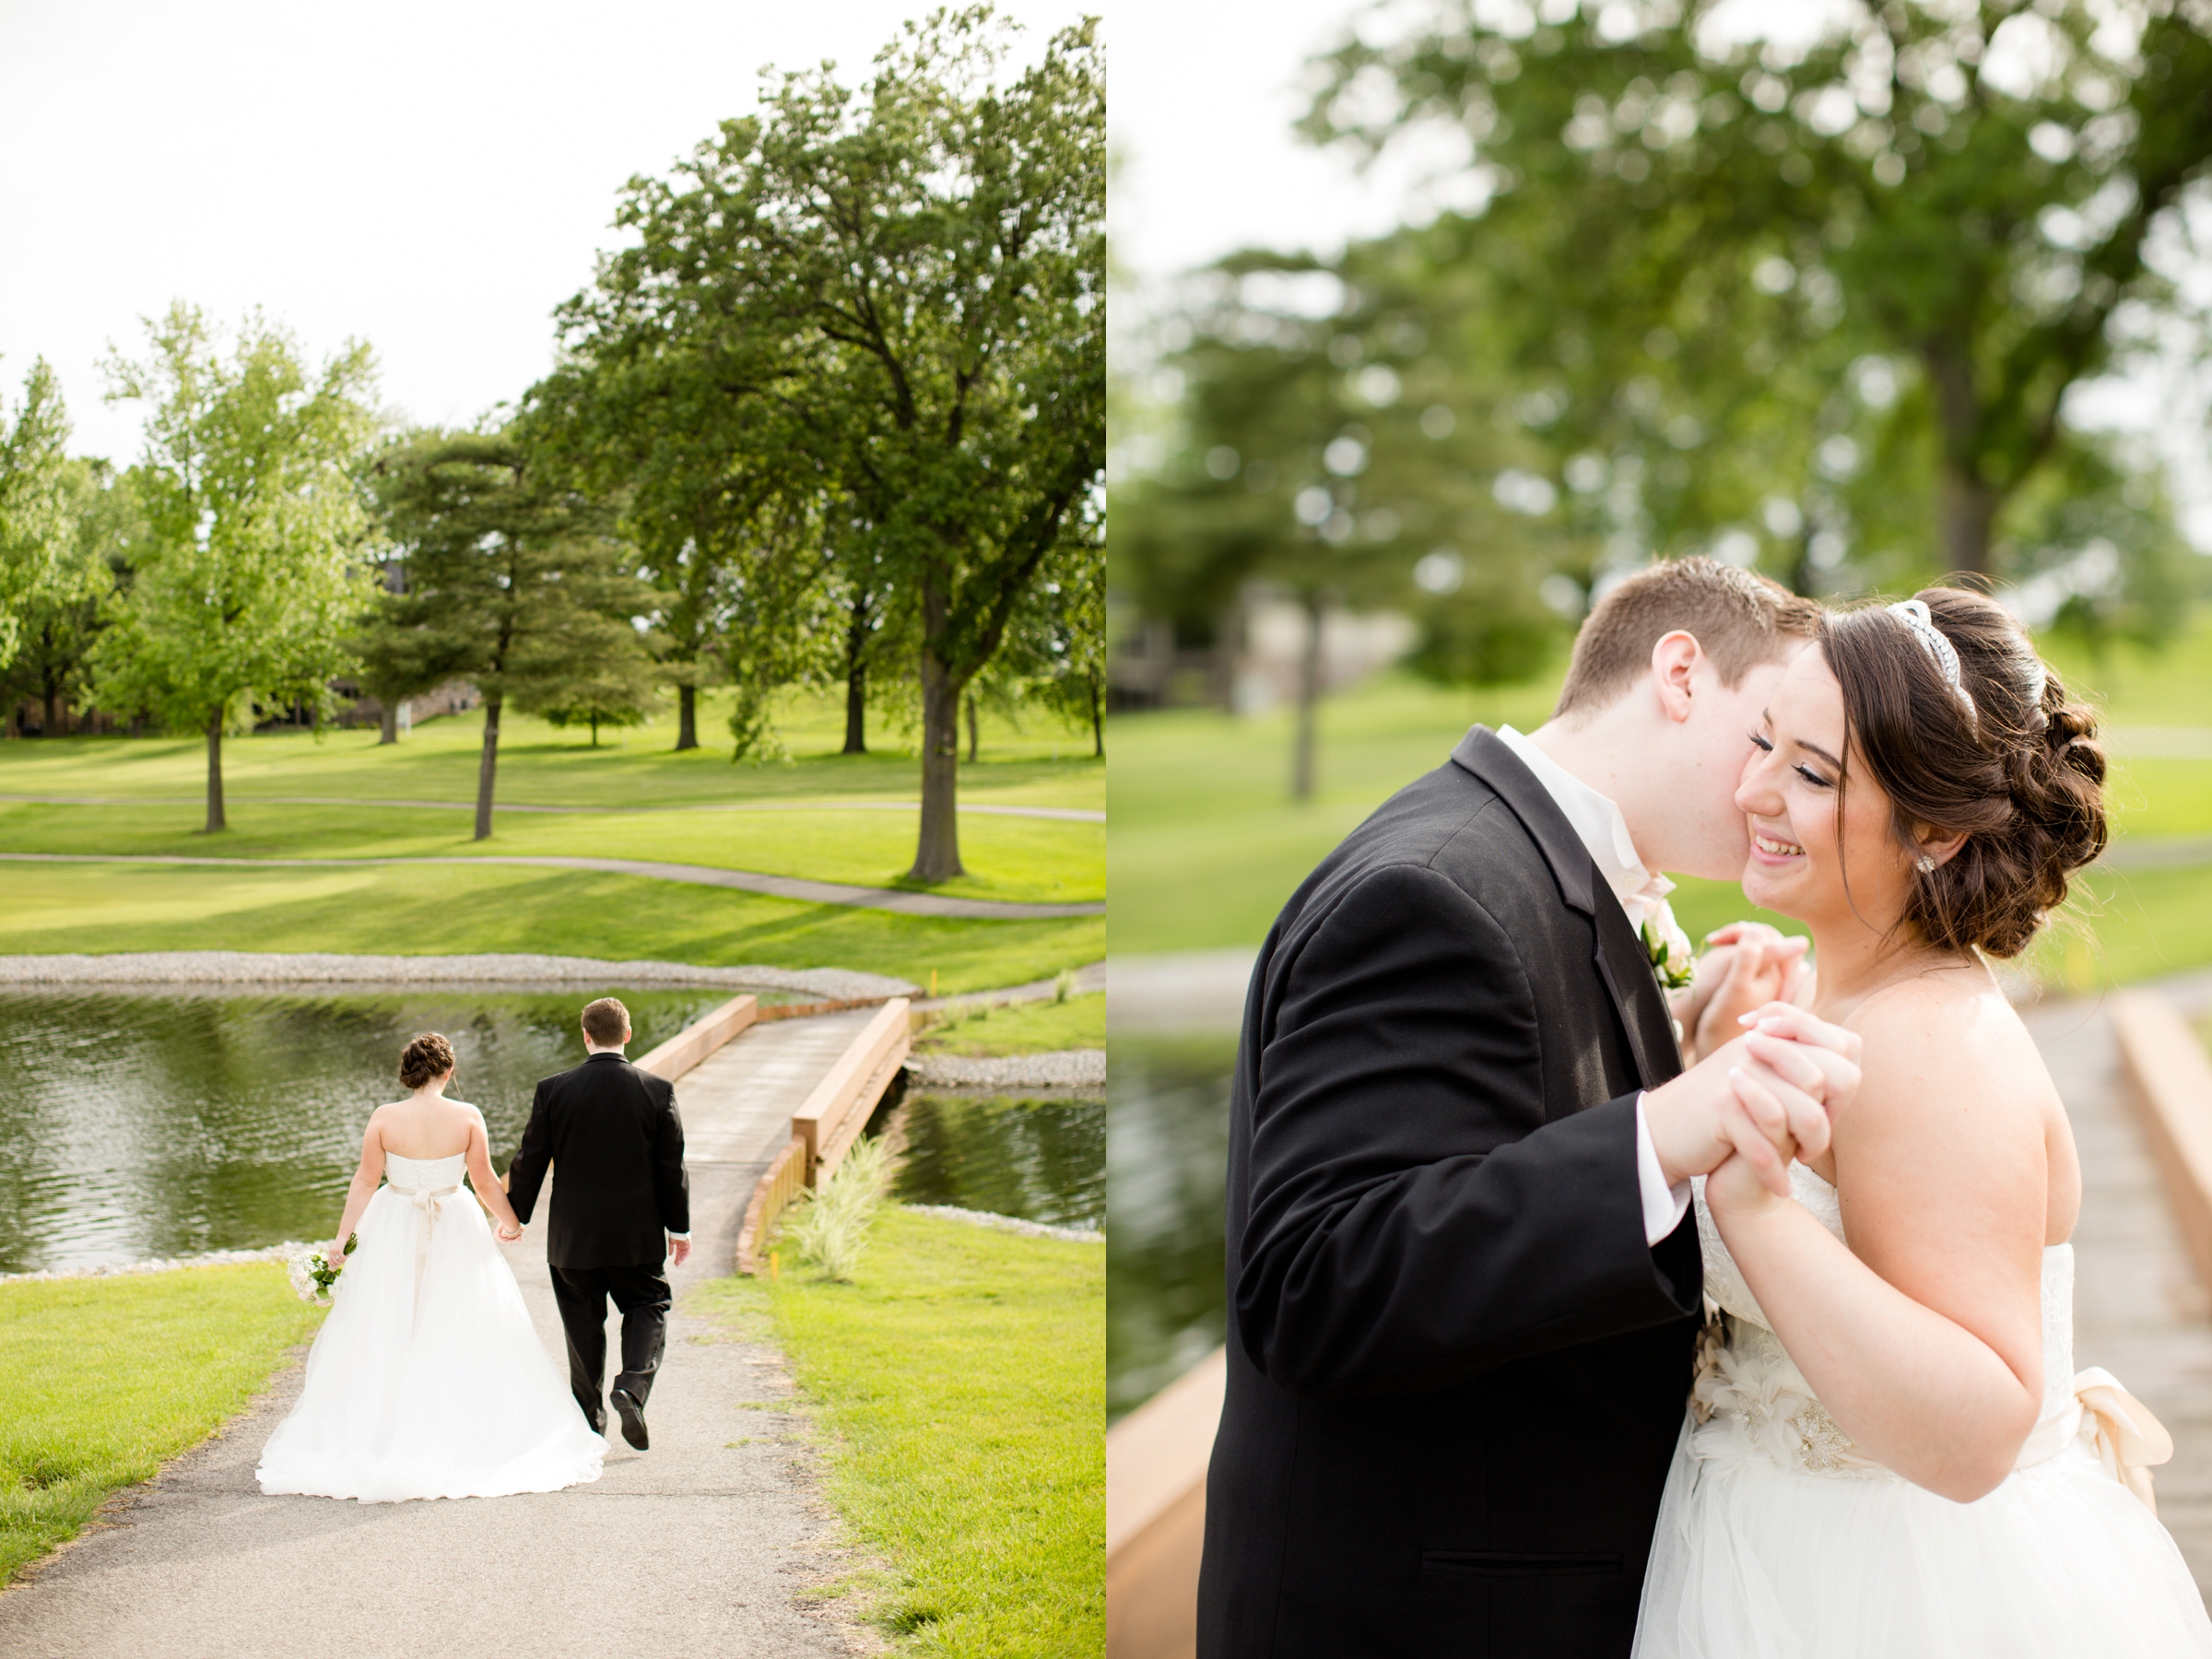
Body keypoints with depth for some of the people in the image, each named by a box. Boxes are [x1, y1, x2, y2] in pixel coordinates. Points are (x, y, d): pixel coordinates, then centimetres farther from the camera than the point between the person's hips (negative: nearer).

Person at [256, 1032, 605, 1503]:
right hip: (454, 1234, -1)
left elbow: (366, 1181, -5)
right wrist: (511, 1223, 14)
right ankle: (466, 1430, 10)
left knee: (385, 1336, 11)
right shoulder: (467, 1117, -11)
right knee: (461, 1337, 9)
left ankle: (382, 1432, 15)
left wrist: (342, 1238, 2)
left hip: (394, 1234, 1)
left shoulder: (384, 1118, -10)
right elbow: (484, 1182, -3)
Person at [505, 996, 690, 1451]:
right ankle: (632, 1387, -8)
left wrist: (514, 1215, 12)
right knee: (647, 1307, 14)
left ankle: (589, 1414, 19)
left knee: (583, 1320, 13)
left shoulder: (553, 1091, -7)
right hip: (637, 1234, 0)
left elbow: (530, 1162, -2)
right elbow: (672, 1167, -4)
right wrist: (679, 1226, 7)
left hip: (574, 1234, 0)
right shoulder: (658, 1091, -7)